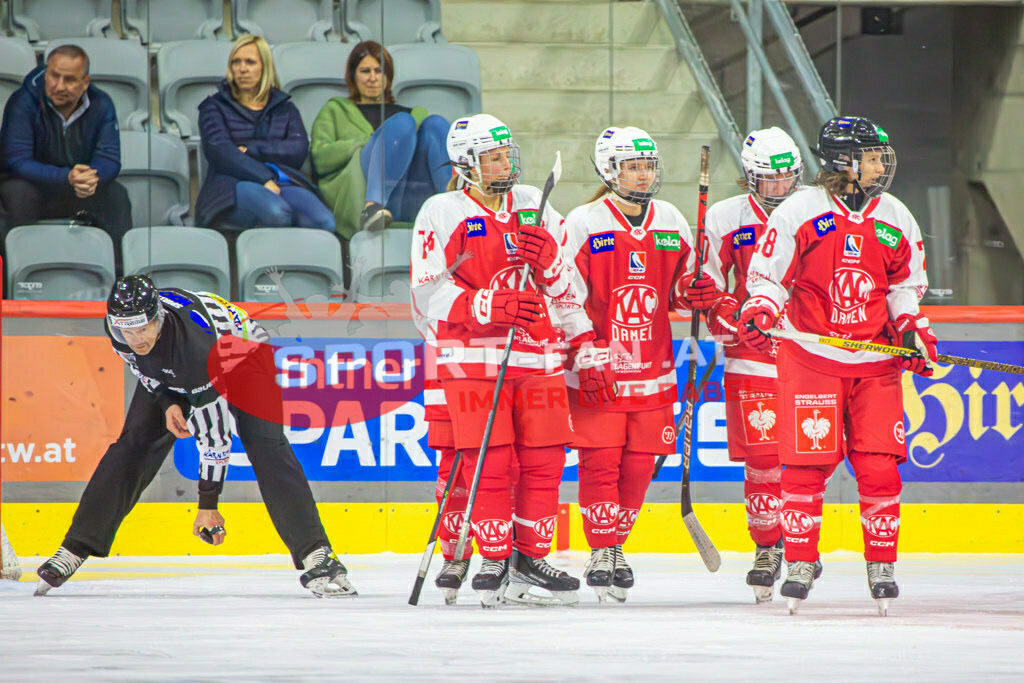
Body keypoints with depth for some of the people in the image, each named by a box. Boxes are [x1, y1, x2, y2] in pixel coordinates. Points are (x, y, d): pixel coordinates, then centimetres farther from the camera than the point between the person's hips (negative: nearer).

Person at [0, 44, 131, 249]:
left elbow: (109, 159, -13)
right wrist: (66, 177, -40)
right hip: (35, 186, -3)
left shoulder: (101, 105, -7)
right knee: (18, 192, -35)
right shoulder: (23, 102, -18)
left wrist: (92, 178, -40)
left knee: (117, 195, -23)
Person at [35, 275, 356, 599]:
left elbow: (214, 430, -37)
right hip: (169, 376, 6)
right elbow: (141, 364, 0)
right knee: (133, 446, -5)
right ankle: (76, 548, 2)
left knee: (265, 445, -24)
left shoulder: (194, 339, -43)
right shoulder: (121, 326, -26)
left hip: (240, 351, -6)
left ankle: (315, 552, -27)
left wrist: (208, 503, -33)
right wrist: (167, 402, -17)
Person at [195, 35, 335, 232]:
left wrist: (250, 149, -3)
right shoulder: (215, 106, 20)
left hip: (283, 183, 3)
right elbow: (218, 151, 0)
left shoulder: (285, 108, 28)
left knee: (324, 222, -32)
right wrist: (264, 179, -14)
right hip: (234, 184, -3)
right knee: (276, 213, -40)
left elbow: (298, 151, 9)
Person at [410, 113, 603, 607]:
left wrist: (548, 260, -8)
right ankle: (495, 561, 4)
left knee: (545, 460, 2)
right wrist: (494, 307, -20)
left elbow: (566, 285, 15)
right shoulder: (442, 214, -1)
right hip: (473, 356, -4)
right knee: (488, 462, -8)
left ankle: (529, 558, 13)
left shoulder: (534, 206, 14)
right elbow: (429, 294, -9)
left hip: (538, 356, 4)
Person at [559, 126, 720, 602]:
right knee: (600, 461, -8)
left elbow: (682, 287, 19)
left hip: (653, 367, 4)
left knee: (639, 464, 4)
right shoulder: (583, 224, -5)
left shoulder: (671, 223, 9)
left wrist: (697, 293, -5)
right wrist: (587, 358, -14)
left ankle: (617, 547, 20)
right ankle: (601, 554, 0)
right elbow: (566, 299, -7)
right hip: (597, 369, -4)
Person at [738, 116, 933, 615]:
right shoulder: (798, 212, -3)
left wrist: (913, 330, 2)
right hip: (811, 356, -3)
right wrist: (759, 313, -18)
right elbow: (768, 277, 0)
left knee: (879, 467, -2)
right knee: (807, 463, -5)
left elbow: (905, 287, 17)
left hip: (875, 363, 3)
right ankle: (800, 564, 7)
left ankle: (881, 568, 10)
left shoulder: (895, 219, 8)